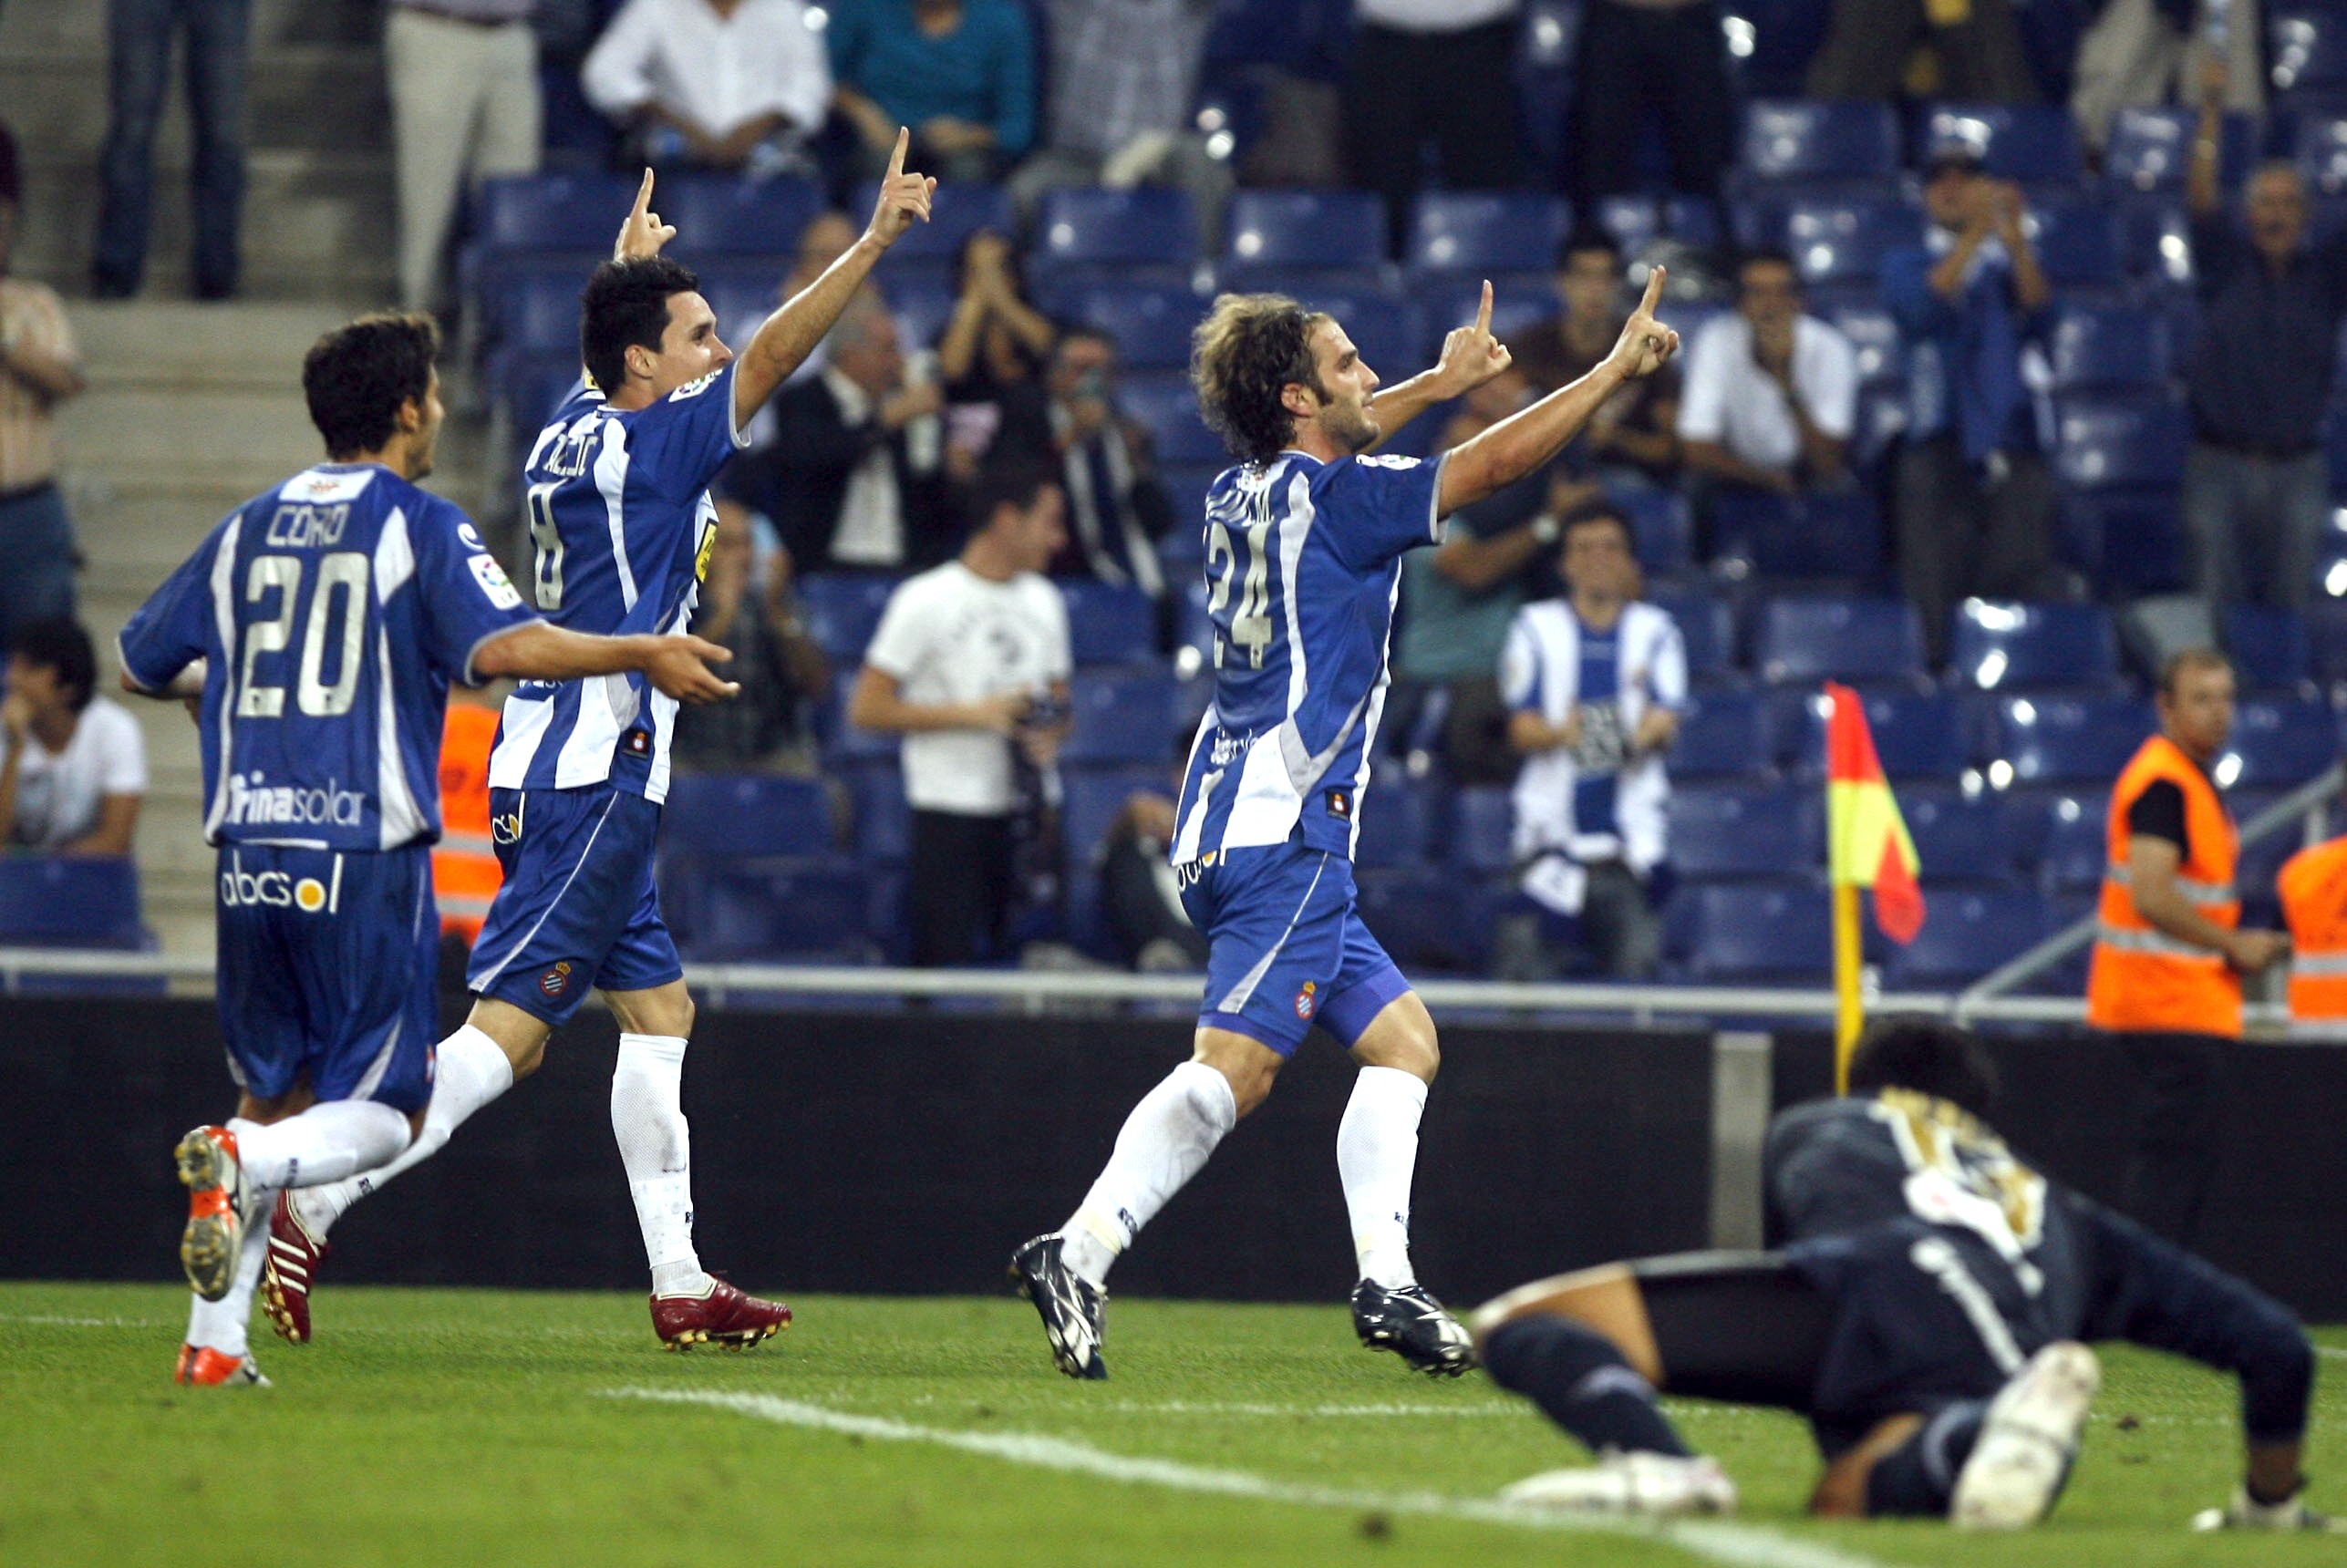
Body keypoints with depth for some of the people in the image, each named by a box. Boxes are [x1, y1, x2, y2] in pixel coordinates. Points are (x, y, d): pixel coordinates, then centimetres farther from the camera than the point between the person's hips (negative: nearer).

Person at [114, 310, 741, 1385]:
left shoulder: (249, 530, 13)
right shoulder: (420, 528, -3)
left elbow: (141, 666, 21)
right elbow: (501, 647, -19)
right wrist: (643, 655, -12)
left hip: (252, 854, 5)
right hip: (368, 857, -5)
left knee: (272, 1098, 15)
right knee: (383, 1114, 2)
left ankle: (214, 1343, 4)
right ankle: (237, 1165, -27)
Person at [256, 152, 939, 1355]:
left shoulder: (577, 429, 12)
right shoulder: (645, 446, -12)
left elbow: (606, 361, 36)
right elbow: (770, 358, -21)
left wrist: (631, 266, 52)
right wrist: (873, 244, -23)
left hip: (567, 776, 10)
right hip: (592, 774, -10)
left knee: (659, 1006, 12)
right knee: (508, 1028, -12)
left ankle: (679, 1282, 12)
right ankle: (312, 1203, -17)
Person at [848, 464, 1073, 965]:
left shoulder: (1043, 600, 15)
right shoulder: (925, 601, -5)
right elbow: (867, 708, -8)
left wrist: (1050, 736, 1)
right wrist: (973, 715, -13)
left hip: (1026, 812, 6)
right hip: (950, 812, -6)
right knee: (947, 964, -11)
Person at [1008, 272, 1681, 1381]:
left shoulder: (1239, 496, 14)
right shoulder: (1328, 499, -8)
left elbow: (1325, 449, 39)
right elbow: (1491, 465, -6)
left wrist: (1441, 382, 47)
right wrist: (1618, 370, 2)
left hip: (1234, 829, 10)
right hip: (1285, 831, -10)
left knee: (1403, 1039, 11)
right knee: (1236, 1067, -17)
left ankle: (1384, 1281, 2)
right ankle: (1079, 1251, -27)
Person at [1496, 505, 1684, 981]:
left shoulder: (1655, 630, 11)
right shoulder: (1535, 628, 10)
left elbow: (1667, 722, 0)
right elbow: (1521, 726, 1)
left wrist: (1643, 736, -25)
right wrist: (1559, 734, -22)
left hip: (1632, 831, 0)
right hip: (1551, 830, 0)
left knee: (1637, 960, -11)